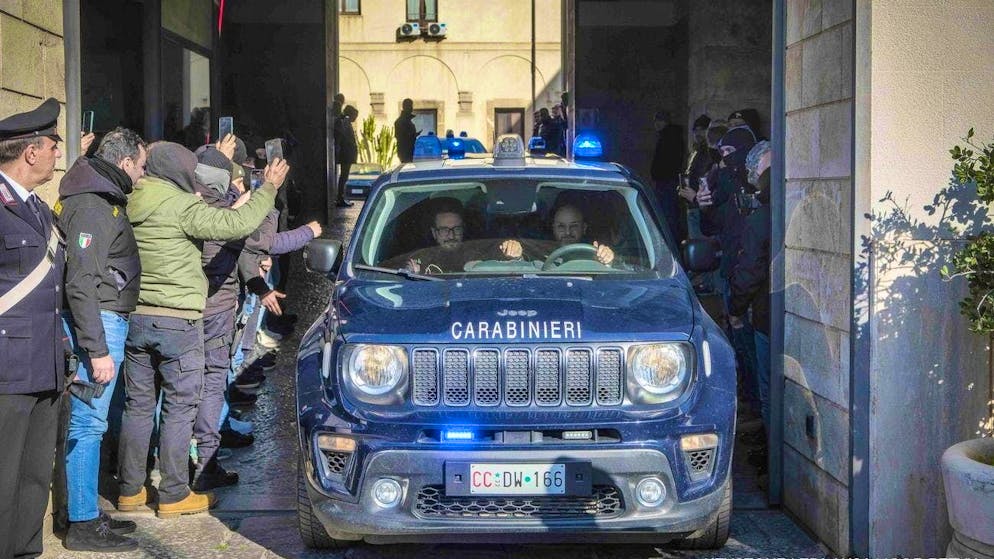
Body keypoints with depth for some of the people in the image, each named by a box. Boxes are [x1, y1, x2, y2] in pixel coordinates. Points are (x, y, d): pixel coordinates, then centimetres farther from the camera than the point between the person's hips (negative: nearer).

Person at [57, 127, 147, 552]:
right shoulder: (92, 206, -15)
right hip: (98, 323, -10)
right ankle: (83, 525, -1)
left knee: (90, 421, 15)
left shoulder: (106, 198, 17)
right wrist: (97, 349, -22)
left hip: (108, 321, 10)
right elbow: (81, 284, -21)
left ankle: (88, 514, 24)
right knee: (88, 423, -6)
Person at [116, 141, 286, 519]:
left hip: (135, 317, 7)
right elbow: (238, 224, -18)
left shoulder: (131, 204, 7)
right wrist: (268, 188, -5)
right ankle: (174, 495, 6)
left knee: (137, 405, 13)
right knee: (179, 408, 2)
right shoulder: (182, 207, -14)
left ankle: (130, 490, 18)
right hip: (178, 321, -7)